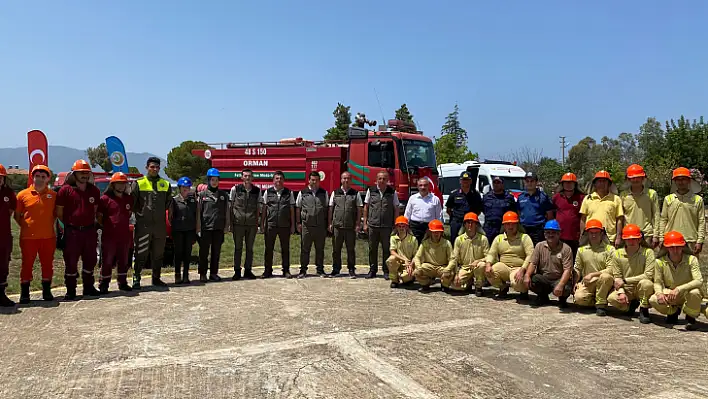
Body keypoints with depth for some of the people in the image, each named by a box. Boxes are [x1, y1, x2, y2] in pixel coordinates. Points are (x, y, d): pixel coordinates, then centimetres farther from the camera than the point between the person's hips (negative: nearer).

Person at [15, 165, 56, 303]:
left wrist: (50, 224, 5)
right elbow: (17, 215, 6)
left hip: (48, 237, 2)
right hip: (28, 237, -1)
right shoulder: (23, 195, 0)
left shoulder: (53, 195, 5)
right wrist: (25, 226, -2)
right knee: (27, 265, 5)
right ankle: (24, 294, 15)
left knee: (47, 264, 9)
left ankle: (47, 291, 22)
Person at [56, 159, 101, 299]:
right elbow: (59, 212, -1)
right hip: (72, 231, -4)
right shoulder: (65, 190, -4)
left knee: (90, 260, 11)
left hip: (90, 231, 4)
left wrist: (91, 223, 11)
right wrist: (70, 223, 2)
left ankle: (88, 287, 24)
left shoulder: (94, 190, 8)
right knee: (71, 261, 0)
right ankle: (70, 291, 10)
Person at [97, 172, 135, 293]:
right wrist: (105, 227, -5)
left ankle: (123, 283, 24)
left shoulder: (129, 199, 11)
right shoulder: (105, 199, -4)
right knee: (107, 261, -1)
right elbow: (99, 216, -2)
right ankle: (103, 285, 7)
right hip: (109, 236, -5)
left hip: (125, 235, 5)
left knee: (123, 261, 13)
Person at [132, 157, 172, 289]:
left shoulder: (166, 184, 10)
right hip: (143, 225, -4)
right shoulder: (139, 183, 0)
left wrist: (160, 213, 11)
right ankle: (136, 279, 6)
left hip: (160, 225, 4)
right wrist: (140, 212, -3)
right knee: (141, 254, -3)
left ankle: (156, 278, 21)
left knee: (158, 254, 11)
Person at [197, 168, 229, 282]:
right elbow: (198, 212, 1)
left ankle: (214, 273, 17)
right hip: (206, 228, -3)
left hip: (219, 228, 3)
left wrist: (226, 225, 8)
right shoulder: (202, 195, 2)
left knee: (216, 252, 8)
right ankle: (203, 274, 10)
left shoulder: (223, 195, 10)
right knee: (204, 252, 2)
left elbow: (226, 211, 13)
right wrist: (198, 227, -4)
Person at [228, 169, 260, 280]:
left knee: (250, 248, 7)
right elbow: (230, 206, 4)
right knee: (238, 248, 4)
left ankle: (248, 270, 17)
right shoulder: (235, 189, 1)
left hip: (252, 224, 2)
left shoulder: (257, 191, 6)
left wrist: (257, 223, 9)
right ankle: (237, 271, 12)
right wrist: (230, 223, 0)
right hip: (238, 223, -2)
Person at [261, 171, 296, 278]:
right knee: (269, 248, 5)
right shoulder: (267, 192, 7)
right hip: (270, 225, 0)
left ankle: (286, 271, 14)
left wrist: (293, 225, 5)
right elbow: (264, 209, 9)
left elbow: (292, 210, 8)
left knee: (285, 249, 5)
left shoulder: (289, 193, 7)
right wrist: (262, 223, 4)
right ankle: (268, 271, 14)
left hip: (285, 225, 0)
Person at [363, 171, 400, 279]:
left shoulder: (392, 192, 3)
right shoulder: (371, 190, 5)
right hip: (372, 225, 1)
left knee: (387, 249, 3)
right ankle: (372, 270, 18)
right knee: (372, 249, 7)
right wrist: (365, 223, 4)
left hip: (387, 226, -1)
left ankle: (386, 271, 13)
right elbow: (366, 207, 9)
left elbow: (396, 209, 6)